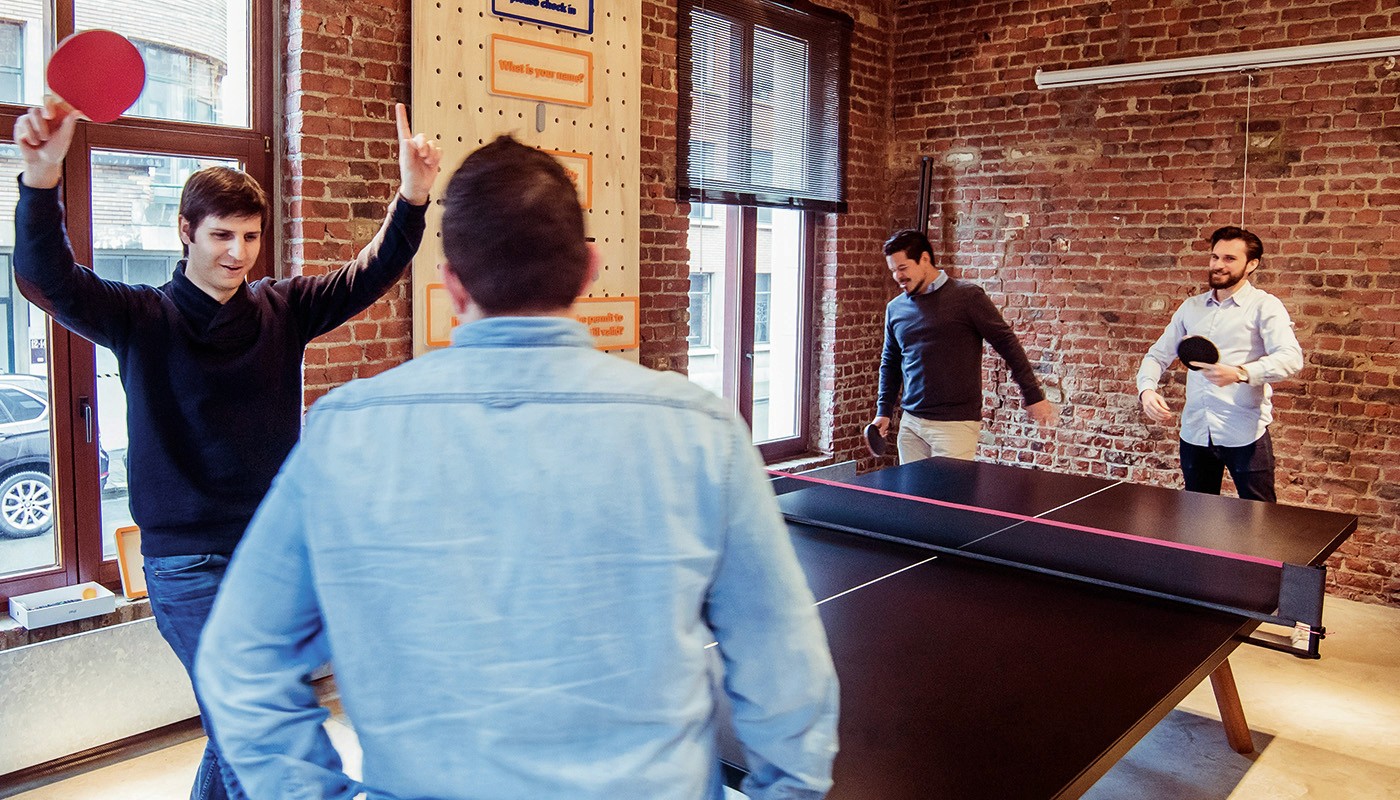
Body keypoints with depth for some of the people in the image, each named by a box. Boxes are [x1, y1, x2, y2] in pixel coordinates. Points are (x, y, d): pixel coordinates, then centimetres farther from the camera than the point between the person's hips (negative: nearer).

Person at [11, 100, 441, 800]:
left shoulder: (283, 309, 3)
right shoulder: (141, 319, -6)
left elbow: (371, 273, -5)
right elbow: (47, 280, -20)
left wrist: (412, 198, -23)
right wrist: (41, 178, -38)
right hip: (188, 564, -4)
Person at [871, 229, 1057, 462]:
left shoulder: (966, 296, -5)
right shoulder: (895, 308, 11)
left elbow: (1006, 343, -3)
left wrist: (1033, 396, -4)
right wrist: (884, 410, 13)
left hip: (956, 424, -5)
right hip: (910, 423, 5)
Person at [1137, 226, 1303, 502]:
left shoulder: (1265, 306, -3)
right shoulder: (1191, 307, 13)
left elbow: (1290, 357, -18)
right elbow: (1158, 355, 15)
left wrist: (1240, 373, -36)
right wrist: (1147, 389, -6)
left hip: (1246, 436, -4)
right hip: (1194, 434, 5)